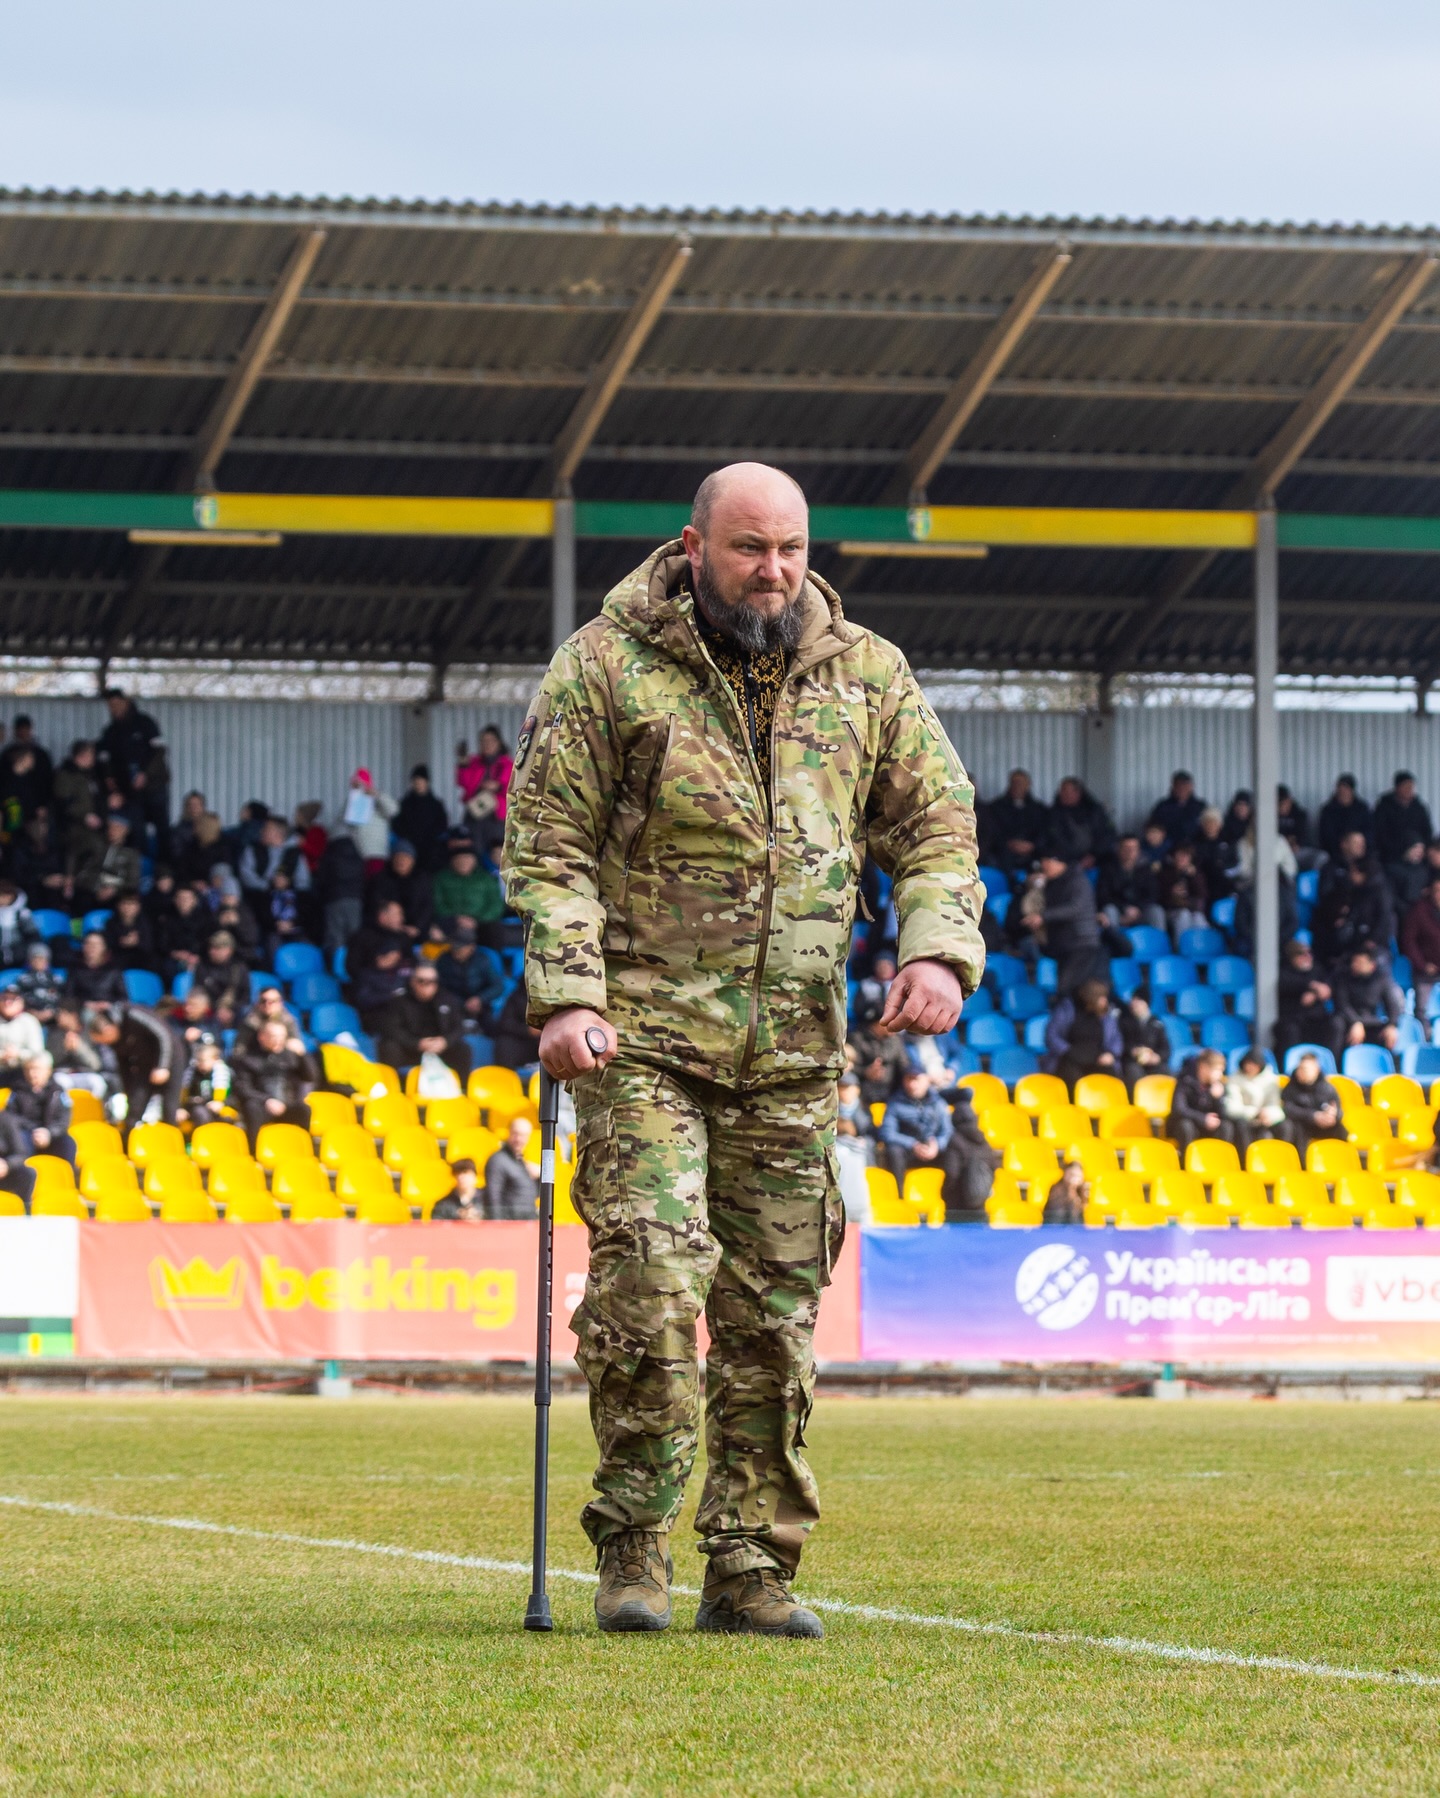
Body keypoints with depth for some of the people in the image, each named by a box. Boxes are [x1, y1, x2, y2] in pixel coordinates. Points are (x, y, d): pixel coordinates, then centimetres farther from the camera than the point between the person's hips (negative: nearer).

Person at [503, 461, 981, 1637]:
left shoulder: (865, 677, 9)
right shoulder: (606, 669, -2)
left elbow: (936, 827, 14)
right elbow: (548, 845, -3)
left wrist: (939, 954, -5)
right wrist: (565, 998, -14)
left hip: (794, 1054, 4)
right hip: (644, 1034, -4)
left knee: (777, 1309, 4)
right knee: (653, 1275, -16)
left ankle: (752, 1567, 11)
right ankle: (634, 1548, -4)